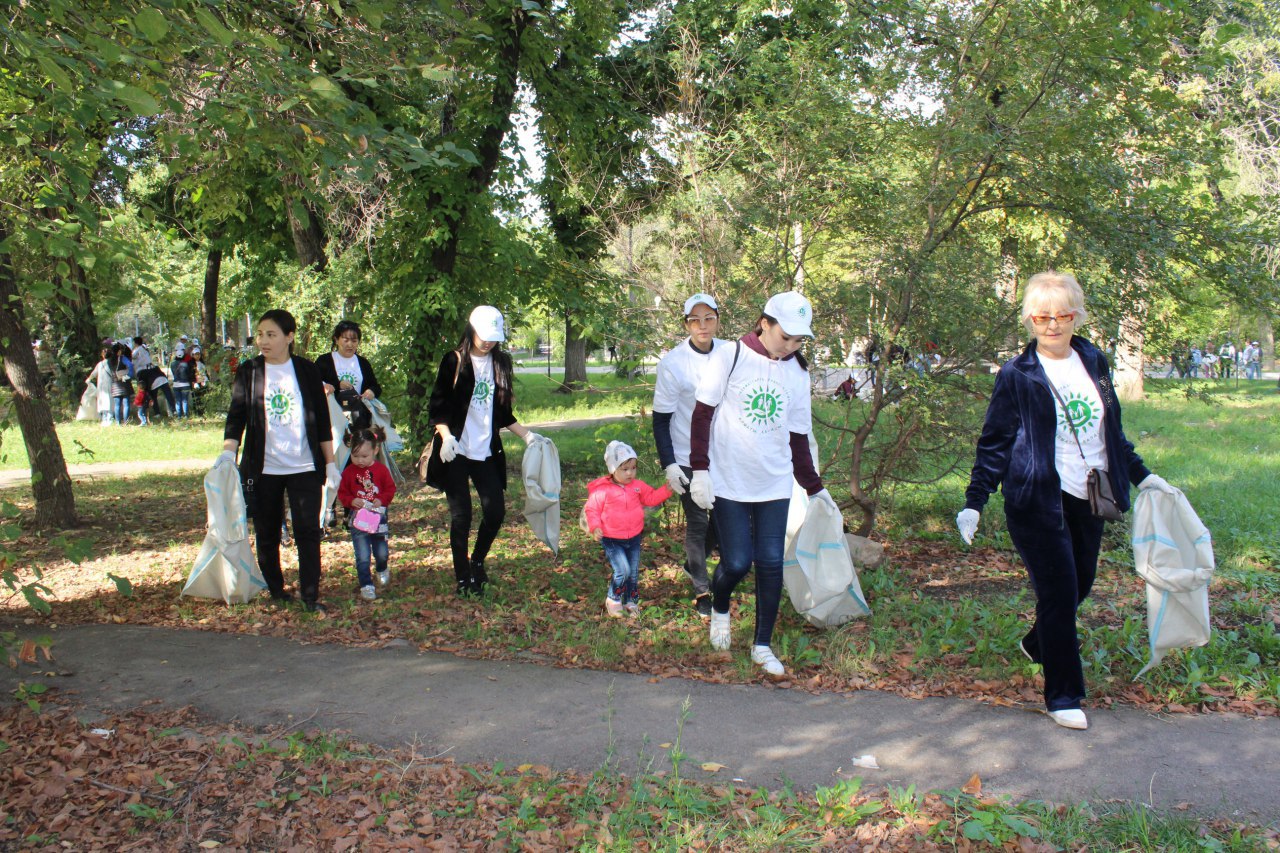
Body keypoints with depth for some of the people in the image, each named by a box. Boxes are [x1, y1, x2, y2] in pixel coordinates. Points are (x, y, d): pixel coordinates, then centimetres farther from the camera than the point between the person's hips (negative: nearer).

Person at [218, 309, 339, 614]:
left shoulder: (307, 370, 3)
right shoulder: (248, 372, 3)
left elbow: (322, 420, 6)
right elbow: (236, 417, 0)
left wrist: (330, 463, 3)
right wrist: (228, 452, -17)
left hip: (305, 467, -1)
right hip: (263, 469, 1)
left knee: (308, 531, -5)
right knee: (267, 534, 8)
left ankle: (311, 596, 1)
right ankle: (275, 591, 22)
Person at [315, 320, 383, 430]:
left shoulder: (363, 363, 19)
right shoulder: (324, 361, 7)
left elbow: (376, 387, 20)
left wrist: (372, 391, -4)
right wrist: (338, 385, -14)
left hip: (360, 417, 4)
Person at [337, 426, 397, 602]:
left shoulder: (381, 469, -5)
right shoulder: (349, 471, -4)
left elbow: (390, 489, 0)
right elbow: (342, 493, 1)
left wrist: (381, 500, -17)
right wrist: (352, 501, -18)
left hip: (378, 516, 1)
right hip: (357, 519, -1)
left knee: (381, 552, 12)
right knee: (362, 556, -6)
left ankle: (382, 571, 44)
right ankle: (366, 585, 4)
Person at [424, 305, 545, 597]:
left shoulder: (500, 363, 11)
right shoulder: (454, 361, -3)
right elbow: (437, 406, -7)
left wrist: (526, 435, 13)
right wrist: (446, 436, -22)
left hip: (486, 451, 4)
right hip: (456, 452, -4)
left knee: (495, 511, -1)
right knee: (461, 515, -1)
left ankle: (477, 562, 25)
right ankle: (463, 578, 12)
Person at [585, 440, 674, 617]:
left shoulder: (638, 486, 0)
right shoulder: (602, 490, -15)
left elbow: (652, 497, 10)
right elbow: (592, 509, -8)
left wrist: (667, 489, -4)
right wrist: (595, 527, -22)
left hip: (634, 538, 5)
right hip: (612, 540, -5)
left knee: (634, 573, 12)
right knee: (622, 571, -16)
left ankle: (631, 601, 32)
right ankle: (613, 599, 8)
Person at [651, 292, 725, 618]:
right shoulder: (673, 362, -14)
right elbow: (660, 420, -10)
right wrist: (668, 464, -15)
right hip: (687, 457, -4)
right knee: (697, 522, 0)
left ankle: (692, 565, 36)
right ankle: (702, 592, 14)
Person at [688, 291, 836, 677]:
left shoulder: (798, 373, 6)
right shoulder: (730, 357, -7)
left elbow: (798, 436, 14)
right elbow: (703, 414, -5)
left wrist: (814, 486, 16)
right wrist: (700, 470, -10)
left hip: (775, 485, 4)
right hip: (728, 483, -3)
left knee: (771, 563, 0)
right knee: (736, 563, -6)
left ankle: (763, 646, 16)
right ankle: (720, 609, 28)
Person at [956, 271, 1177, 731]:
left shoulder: (1094, 362, 8)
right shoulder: (1017, 375, -7)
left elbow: (1112, 430, 19)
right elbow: (994, 442, -6)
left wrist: (1141, 475, 23)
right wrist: (973, 502, -10)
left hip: (1088, 499, 6)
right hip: (1039, 501, -6)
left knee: (1081, 582, 15)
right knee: (1059, 590, -5)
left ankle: (1038, 643, 44)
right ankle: (1063, 695, 9)